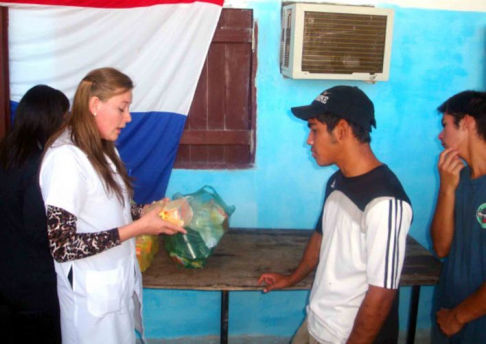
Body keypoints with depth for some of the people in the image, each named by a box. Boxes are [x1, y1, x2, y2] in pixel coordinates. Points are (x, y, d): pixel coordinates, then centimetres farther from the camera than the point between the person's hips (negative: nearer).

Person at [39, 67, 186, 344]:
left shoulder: (103, 149, 7)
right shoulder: (65, 158, -22)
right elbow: (61, 246, -25)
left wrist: (149, 212, -4)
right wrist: (139, 227, -22)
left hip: (121, 283, 8)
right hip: (93, 297, -8)